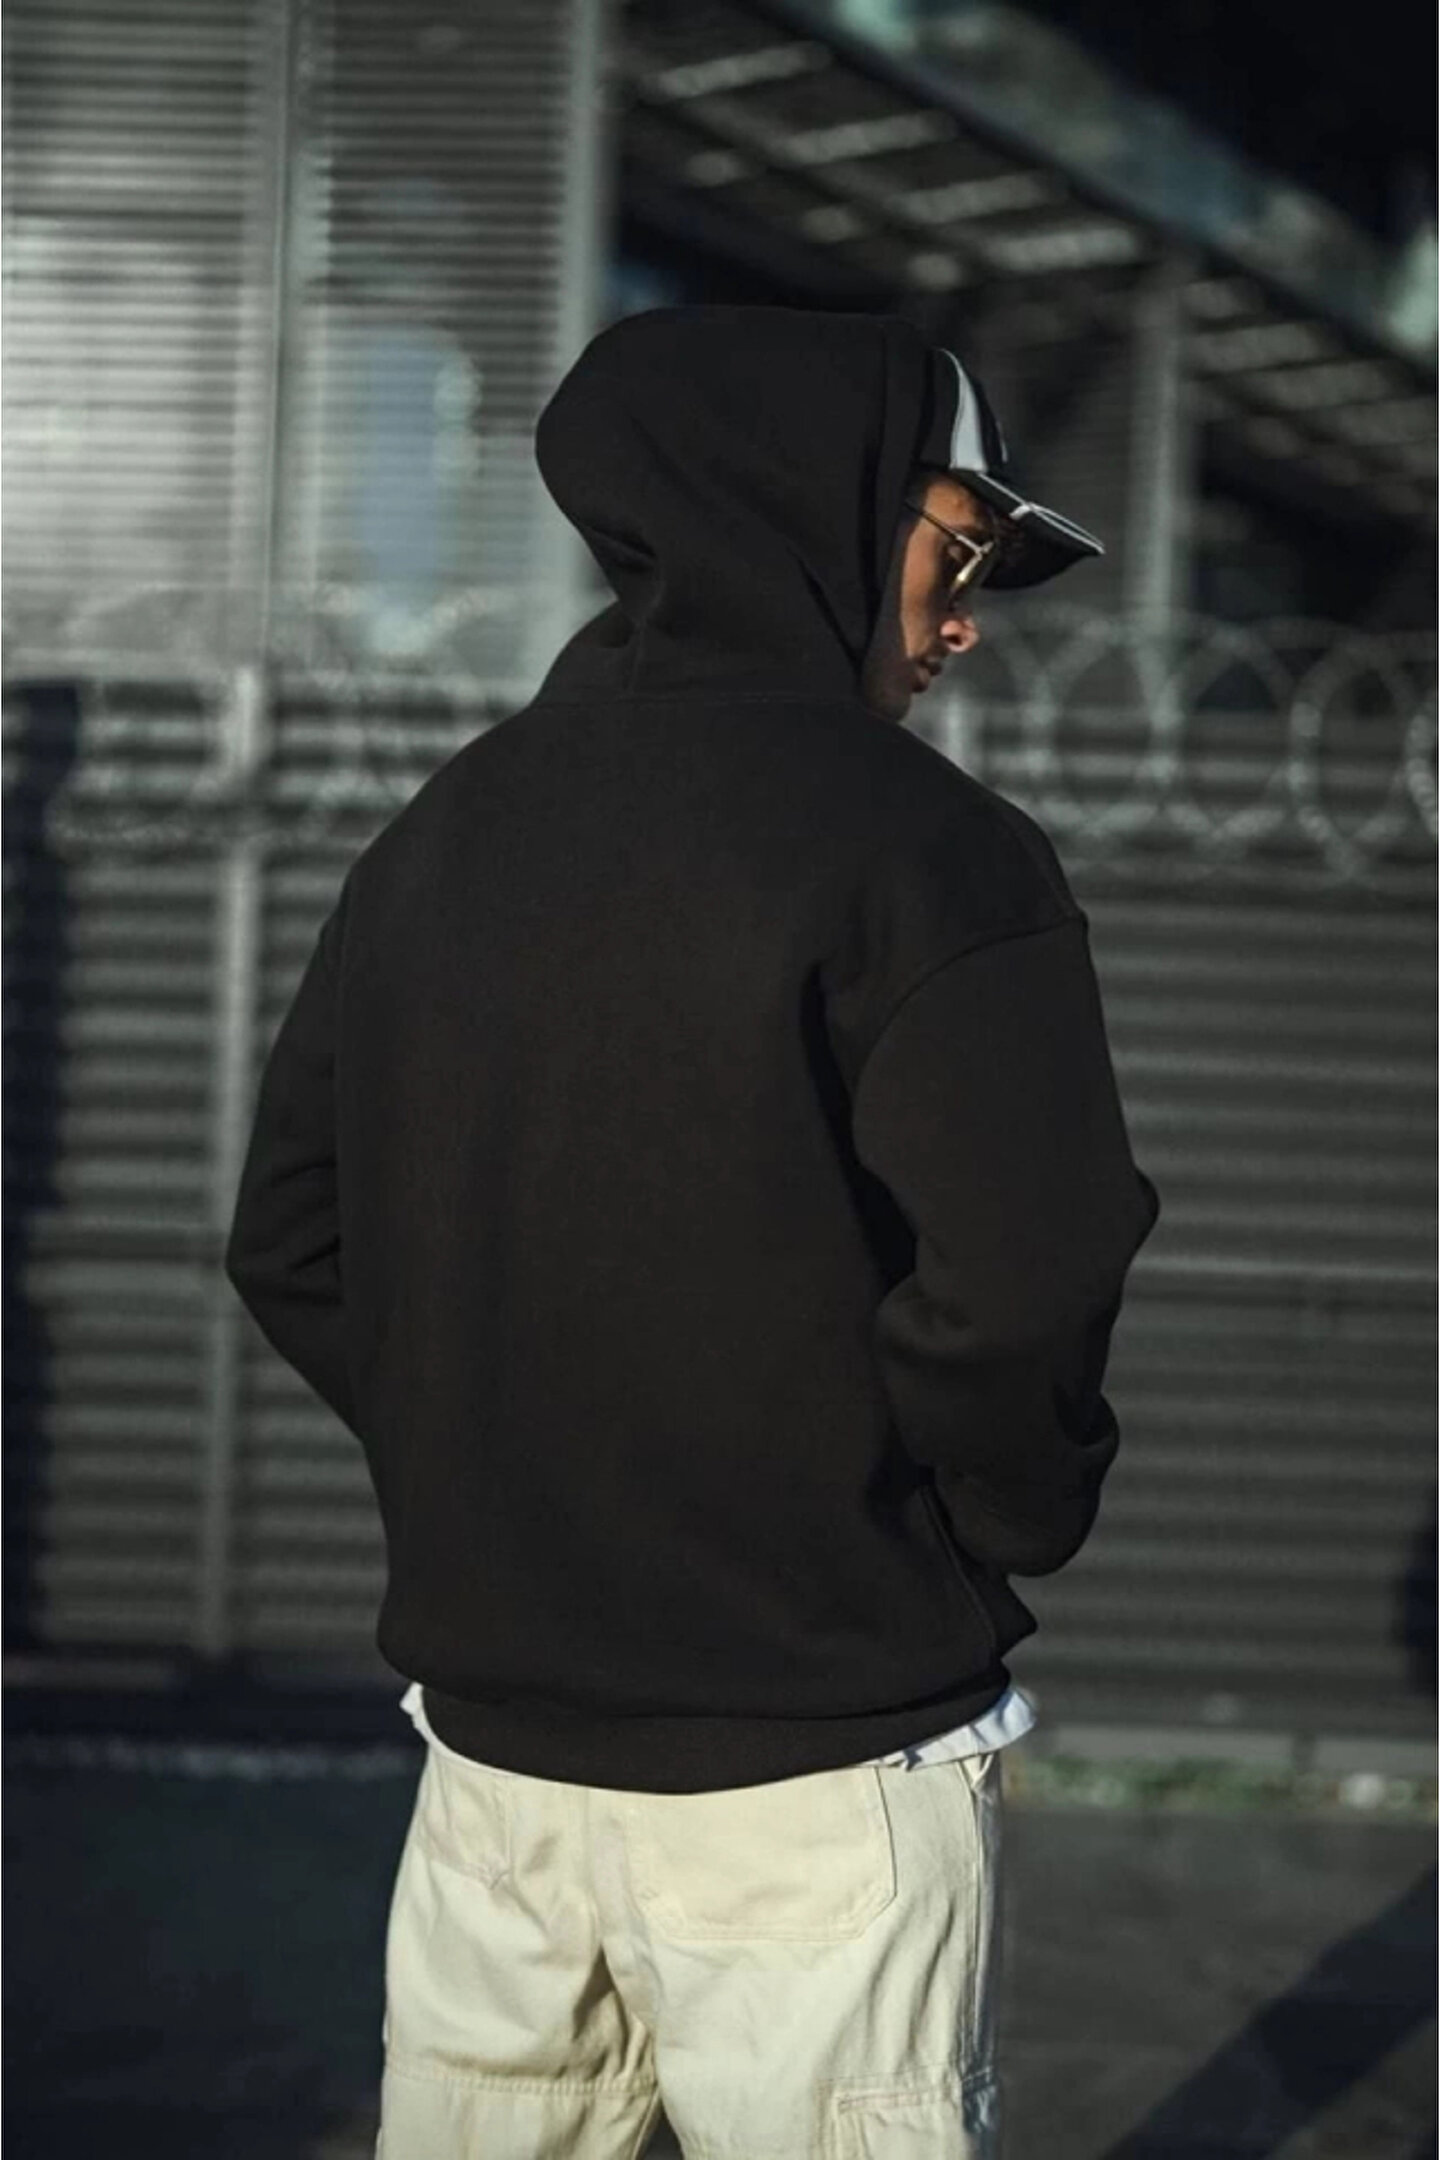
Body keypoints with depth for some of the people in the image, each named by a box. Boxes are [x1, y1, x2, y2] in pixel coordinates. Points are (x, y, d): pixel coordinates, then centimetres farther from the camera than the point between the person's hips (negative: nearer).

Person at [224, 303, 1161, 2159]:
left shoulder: (433, 839, 8)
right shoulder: (920, 849, -13)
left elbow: (291, 1250, 11)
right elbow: (1015, 1288, -21)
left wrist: (499, 1485, 14)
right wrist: (1010, 1527, -3)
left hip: (490, 1721, 6)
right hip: (813, 1768, -6)